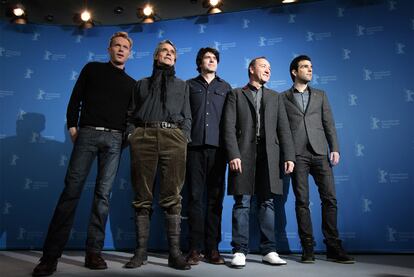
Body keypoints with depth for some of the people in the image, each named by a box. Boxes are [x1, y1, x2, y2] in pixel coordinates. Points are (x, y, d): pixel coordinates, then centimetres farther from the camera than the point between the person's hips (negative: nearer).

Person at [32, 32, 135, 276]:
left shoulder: (131, 84, 19)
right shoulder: (92, 69, 15)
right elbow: (75, 99, 9)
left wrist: (127, 137, 2)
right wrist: (72, 126, -1)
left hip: (114, 139, 2)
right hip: (87, 133, -1)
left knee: (103, 194, -1)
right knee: (72, 189, -8)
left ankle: (94, 252, 4)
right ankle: (51, 254, -3)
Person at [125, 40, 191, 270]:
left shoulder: (182, 85, 25)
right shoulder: (142, 84, 25)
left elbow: (187, 117, 16)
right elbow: (134, 114, 19)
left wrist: (184, 140, 2)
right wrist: (136, 136, 4)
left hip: (173, 136, 0)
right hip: (144, 137, 1)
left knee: (172, 197, -7)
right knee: (143, 197, -2)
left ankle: (175, 252, -4)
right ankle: (141, 251, 3)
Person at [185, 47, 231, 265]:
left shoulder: (225, 87, 19)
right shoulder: (189, 85, 16)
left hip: (217, 147, 1)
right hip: (194, 146, -1)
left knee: (215, 198, -1)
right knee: (195, 197, -4)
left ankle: (212, 248, 5)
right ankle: (195, 248, 1)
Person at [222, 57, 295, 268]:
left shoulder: (275, 97, 22)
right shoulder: (235, 94, 12)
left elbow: (284, 129, 13)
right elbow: (229, 127, 0)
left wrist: (289, 156, 1)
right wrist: (233, 155, -12)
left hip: (269, 155, 3)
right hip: (244, 153, -2)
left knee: (267, 203, 4)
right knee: (242, 203, -2)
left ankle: (269, 250, 11)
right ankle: (240, 251, 5)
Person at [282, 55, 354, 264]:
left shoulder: (320, 95, 18)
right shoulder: (283, 97, 10)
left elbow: (329, 124, 12)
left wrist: (334, 148, 1)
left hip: (320, 153, 2)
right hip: (297, 154, -2)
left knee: (330, 199, -1)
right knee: (302, 201, -1)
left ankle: (333, 247, 9)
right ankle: (307, 248, 7)